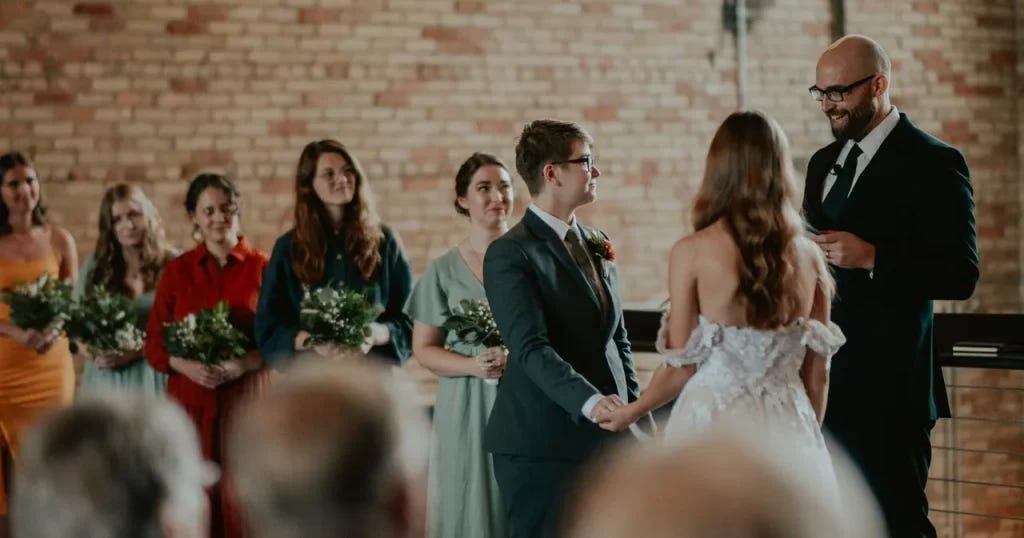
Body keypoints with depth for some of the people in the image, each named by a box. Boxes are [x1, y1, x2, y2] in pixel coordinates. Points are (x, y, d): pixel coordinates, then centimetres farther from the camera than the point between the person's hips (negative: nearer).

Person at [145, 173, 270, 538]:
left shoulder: (262, 268, 2)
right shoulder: (177, 271, 8)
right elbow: (154, 343, 6)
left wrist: (241, 365, -16)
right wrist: (186, 365, -13)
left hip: (247, 399, -2)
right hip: (190, 400, 2)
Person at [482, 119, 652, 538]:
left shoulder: (597, 244, 15)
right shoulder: (511, 254, -9)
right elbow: (531, 348, -21)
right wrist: (589, 401, -34)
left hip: (607, 440, 7)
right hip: (542, 444, -7)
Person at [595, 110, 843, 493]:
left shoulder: (692, 252, -8)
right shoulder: (808, 256, 2)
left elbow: (681, 368, -4)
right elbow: (817, 375, 7)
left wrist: (631, 412, 14)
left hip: (714, 430, -3)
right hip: (788, 432, 3)